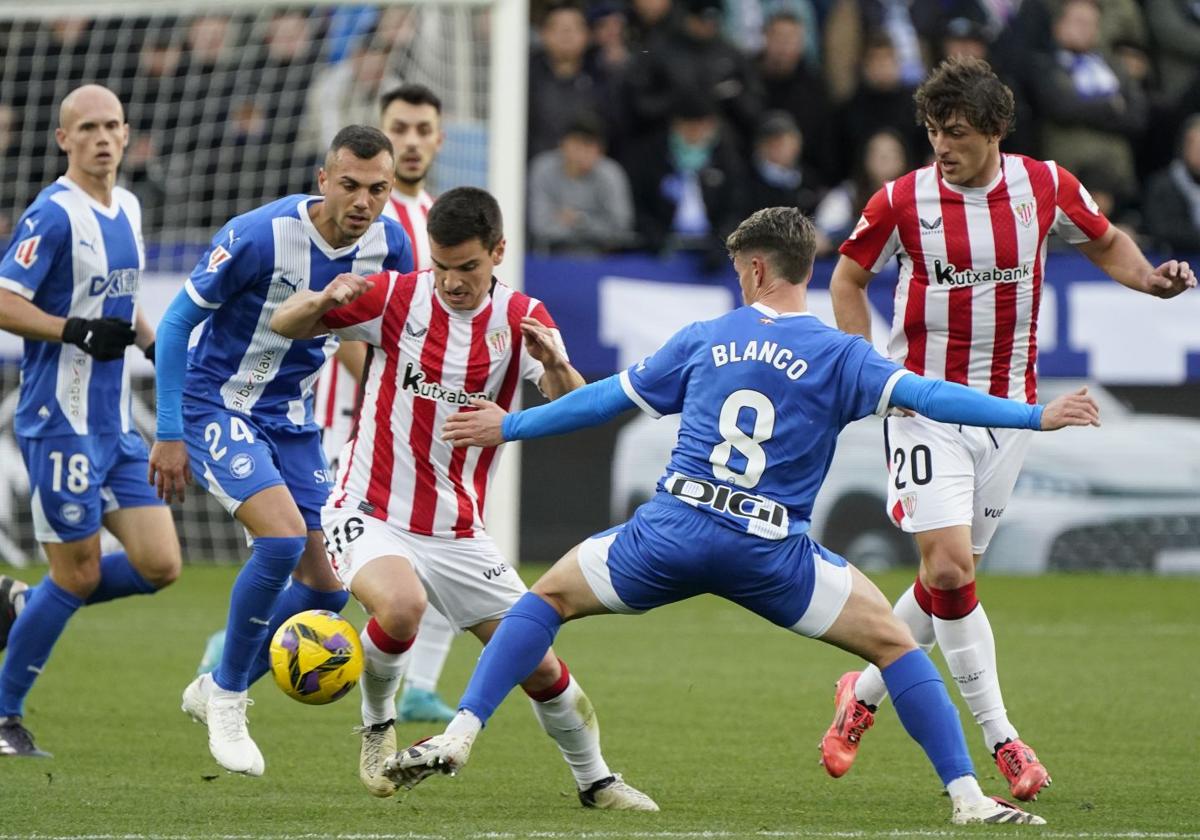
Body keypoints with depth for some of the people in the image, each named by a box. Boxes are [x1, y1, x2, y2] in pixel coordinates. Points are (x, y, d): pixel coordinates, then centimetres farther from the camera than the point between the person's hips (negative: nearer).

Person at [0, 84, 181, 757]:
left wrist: (157, 344, 11)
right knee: (79, 574, -4)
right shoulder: (55, 215, -13)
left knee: (159, 566, 0)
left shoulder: (127, 209, 12)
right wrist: (80, 333, -24)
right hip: (61, 420, -8)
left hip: (117, 424, 8)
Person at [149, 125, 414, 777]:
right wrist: (169, 434, -14)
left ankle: (215, 693, 22)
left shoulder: (388, 244, -8)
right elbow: (177, 322, -15)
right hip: (216, 404, -6)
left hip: (291, 418, 6)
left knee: (327, 586, 2)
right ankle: (227, 697, -7)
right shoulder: (259, 236, -24)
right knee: (283, 538, -27)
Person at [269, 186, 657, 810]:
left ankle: (594, 780, 26)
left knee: (538, 664, 1)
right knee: (402, 605, -34)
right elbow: (283, 326, -6)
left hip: (459, 534, 3)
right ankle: (377, 724, -5)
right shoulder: (396, 298, -7)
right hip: (371, 516, -3)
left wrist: (556, 366, -36)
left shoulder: (522, 319, -1)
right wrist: (323, 301, -28)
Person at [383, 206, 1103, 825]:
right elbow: (923, 396, -9)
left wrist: (508, 427, 34)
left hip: (674, 530, 2)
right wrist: (1035, 416, -8)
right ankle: (967, 796, -2)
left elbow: (606, 398, 20)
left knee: (552, 595, 23)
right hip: (770, 550, -2)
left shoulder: (703, 341, 12)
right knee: (893, 643, 9)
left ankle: (458, 738, 9)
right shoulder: (838, 355, 2)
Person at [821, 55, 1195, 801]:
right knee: (949, 566, -16)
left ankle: (866, 694, 29)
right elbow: (849, 277, 7)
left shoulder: (1046, 187, -4)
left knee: (950, 576, 6)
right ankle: (1001, 739, -8)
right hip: (925, 405, -2)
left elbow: (1104, 241, 14)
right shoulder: (901, 201, -9)